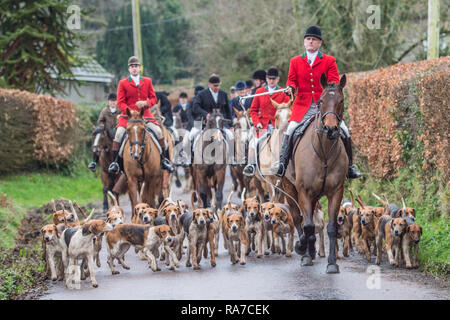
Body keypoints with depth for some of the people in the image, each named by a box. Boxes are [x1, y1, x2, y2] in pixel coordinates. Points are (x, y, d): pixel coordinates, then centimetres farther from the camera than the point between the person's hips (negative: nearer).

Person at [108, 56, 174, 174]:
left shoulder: (147, 81, 11)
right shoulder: (123, 83, 4)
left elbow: (153, 98, 11)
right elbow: (120, 102, 0)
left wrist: (146, 103, -12)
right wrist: (129, 111, -17)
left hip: (145, 114, 1)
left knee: (158, 131, -16)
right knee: (119, 133, -23)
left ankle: (164, 159, -1)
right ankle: (115, 161, -12)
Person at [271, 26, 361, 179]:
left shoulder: (329, 61, 7)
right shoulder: (295, 61, 12)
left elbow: (334, 83, 2)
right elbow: (292, 79, 9)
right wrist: (290, 87, -15)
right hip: (303, 106, 0)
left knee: (344, 132, -8)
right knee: (290, 131, -18)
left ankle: (349, 166, 5)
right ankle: (282, 163, -10)